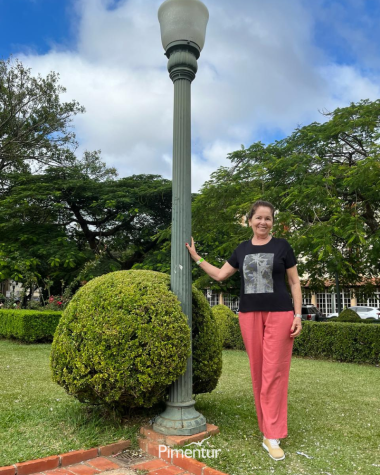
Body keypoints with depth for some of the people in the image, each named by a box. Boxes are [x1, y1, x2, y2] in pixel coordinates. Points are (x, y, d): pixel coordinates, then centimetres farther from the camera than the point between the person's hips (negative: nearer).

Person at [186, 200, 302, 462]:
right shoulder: (242, 249, 11)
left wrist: (298, 315, -4)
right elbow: (220, 275, 18)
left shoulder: (282, 246, 2)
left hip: (279, 314, -3)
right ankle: (269, 424, 21)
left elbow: (295, 283, 4)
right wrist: (195, 256, 16)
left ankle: (272, 436, 4)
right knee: (258, 371, 7)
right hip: (249, 315, 3)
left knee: (274, 372, -3)